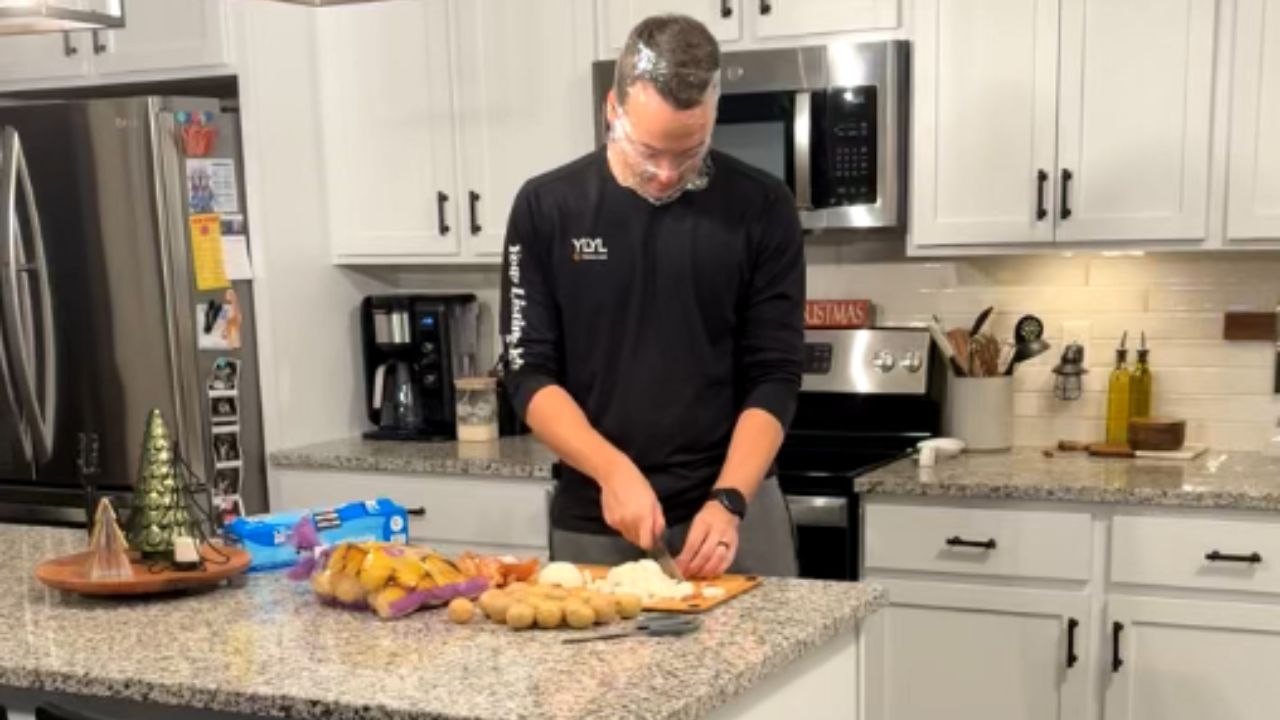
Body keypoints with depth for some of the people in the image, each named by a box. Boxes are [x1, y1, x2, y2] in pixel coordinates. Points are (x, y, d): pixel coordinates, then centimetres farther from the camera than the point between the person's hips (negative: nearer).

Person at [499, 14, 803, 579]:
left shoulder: (760, 208, -4)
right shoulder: (547, 208, -2)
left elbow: (774, 375, -4)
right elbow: (529, 372, -3)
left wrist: (729, 500, -17)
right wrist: (613, 471, -16)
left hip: (729, 507, 0)